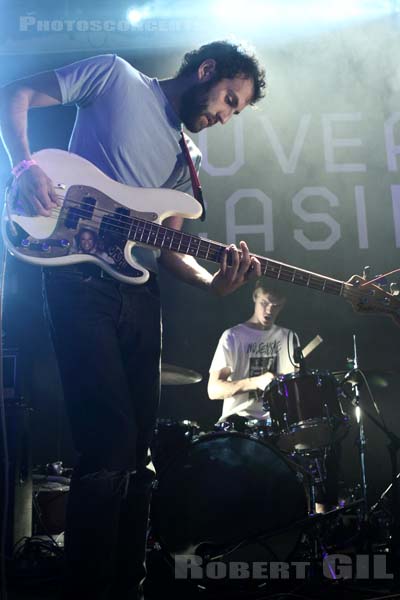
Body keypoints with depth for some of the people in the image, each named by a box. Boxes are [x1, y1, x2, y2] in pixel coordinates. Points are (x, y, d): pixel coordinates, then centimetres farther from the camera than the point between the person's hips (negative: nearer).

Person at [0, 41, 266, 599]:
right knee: (110, 446, -16)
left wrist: (213, 282, -5)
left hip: (139, 293, 7)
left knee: (136, 452, 8)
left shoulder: (187, 159, 21)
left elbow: (167, 247, 15)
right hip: (80, 279, -6)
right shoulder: (116, 76, 7)